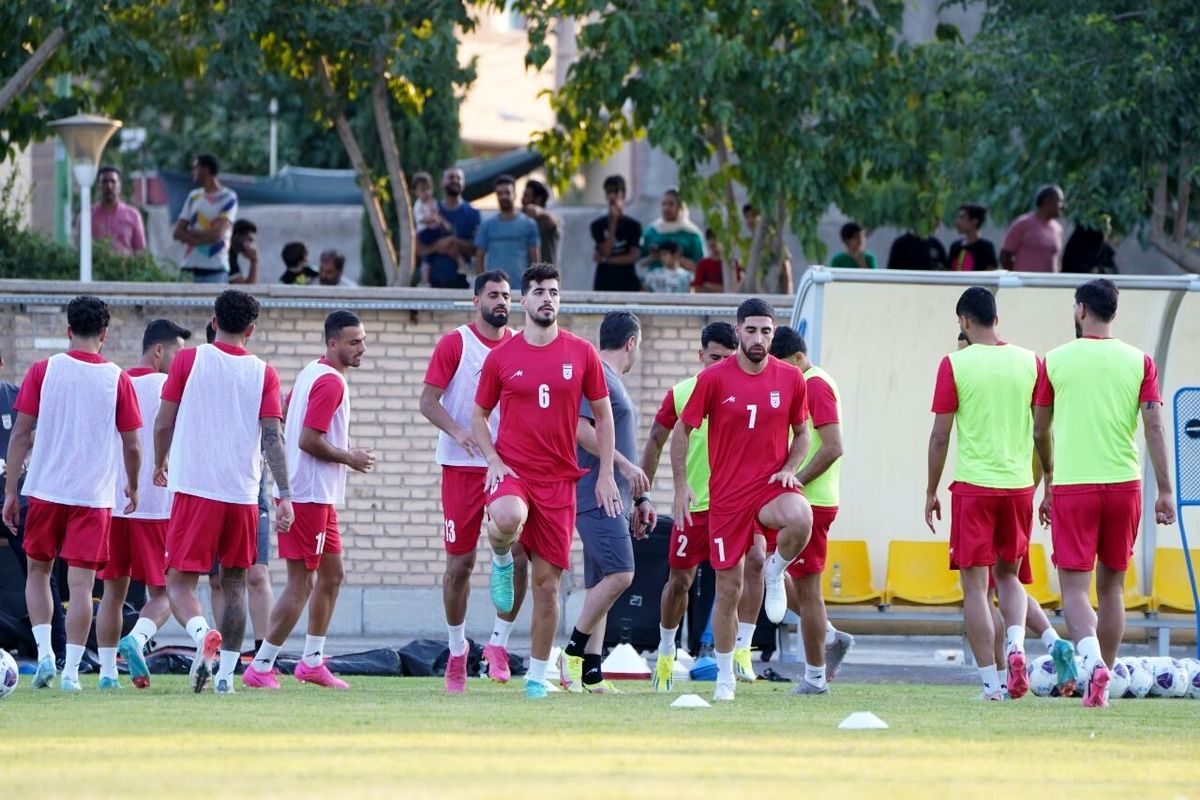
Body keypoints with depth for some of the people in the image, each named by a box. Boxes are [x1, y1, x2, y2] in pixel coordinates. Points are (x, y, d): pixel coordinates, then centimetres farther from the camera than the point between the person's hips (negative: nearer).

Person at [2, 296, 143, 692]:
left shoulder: (43, 371, -1)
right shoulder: (117, 380, -1)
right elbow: (132, 445, 3)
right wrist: (133, 487, 20)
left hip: (45, 491, 0)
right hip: (94, 496, 0)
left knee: (38, 571, 17)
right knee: (81, 584, 1)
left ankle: (44, 651, 3)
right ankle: (71, 670, -4)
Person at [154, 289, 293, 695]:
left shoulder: (188, 360, 0)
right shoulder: (264, 373, 3)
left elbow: (164, 423, 3)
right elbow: (273, 437, -4)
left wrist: (160, 465, 21)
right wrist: (285, 497, -5)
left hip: (194, 489, -2)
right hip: (243, 494, 2)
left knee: (180, 581, 1)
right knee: (235, 583, 14)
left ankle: (202, 634, -29)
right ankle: (226, 672, 9)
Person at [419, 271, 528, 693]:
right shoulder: (455, 344, -1)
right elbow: (428, 401, -5)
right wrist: (457, 431, -23)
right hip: (462, 467, -2)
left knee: (519, 555, -11)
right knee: (460, 563, 3)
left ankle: (499, 641, 4)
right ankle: (457, 650, 19)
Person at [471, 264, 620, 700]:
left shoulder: (581, 353, 4)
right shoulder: (500, 357, 2)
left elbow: (603, 415, 10)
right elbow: (479, 415, 11)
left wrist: (606, 474, 2)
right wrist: (493, 459, -6)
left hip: (559, 479, 1)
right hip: (511, 470, -1)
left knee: (547, 582, 2)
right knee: (508, 518, -38)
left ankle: (537, 675, 13)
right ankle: (502, 562, -2)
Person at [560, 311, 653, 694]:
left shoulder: (614, 382, 23)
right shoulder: (597, 376, -8)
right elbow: (581, 429, -20)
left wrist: (640, 498, 27)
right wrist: (625, 465, -22)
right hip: (597, 496, -10)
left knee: (601, 584, 6)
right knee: (619, 573, -19)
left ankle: (590, 673, 4)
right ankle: (573, 652, -12)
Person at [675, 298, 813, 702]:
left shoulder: (791, 379, 2)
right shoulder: (714, 379, -4)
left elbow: (802, 433, 15)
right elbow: (682, 430, 4)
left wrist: (789, 469, -4)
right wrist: (681, 486, -1)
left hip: (772, 485, 0)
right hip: (727, 494, 0)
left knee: (800, 520, -36)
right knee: (728, 588, 2)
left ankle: (776, 574, -3)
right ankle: (724, 677, 19)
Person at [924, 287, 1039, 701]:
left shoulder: (955, 365, -5)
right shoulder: (1030, 363, 3)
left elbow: (940, 435, -3)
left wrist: (931, 492, 6)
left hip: (972, 485, -3)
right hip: (1019, 484, 3)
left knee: (975, 585, 2)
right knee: (1008, 575, 19)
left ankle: (991, 682, -3)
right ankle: (1015, 644, -9)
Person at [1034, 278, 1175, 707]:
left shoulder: (1056, 361, 0)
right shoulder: (1139, 362, 3)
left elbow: (1040, 431, 9)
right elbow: (1154, 427, -4)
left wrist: (1048, 483, 24)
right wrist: (1165, 491, -2)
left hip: (1072, 488, -2)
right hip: (1124, 485, 2)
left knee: (1074, 588, -4)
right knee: (1111, 586, 14)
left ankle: (1092, 661, -29)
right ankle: (1102, 683, 16)